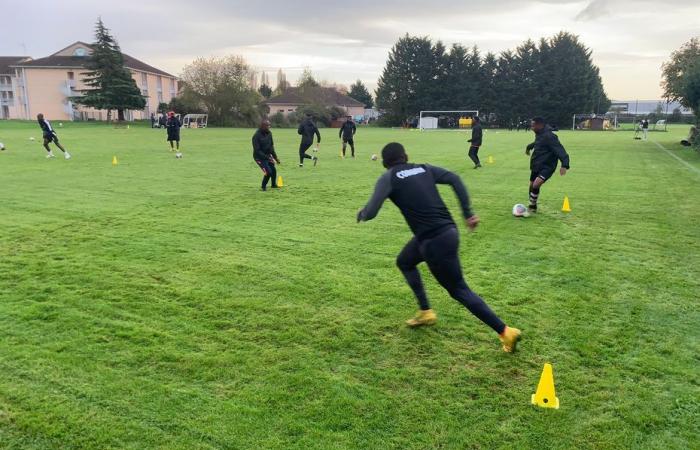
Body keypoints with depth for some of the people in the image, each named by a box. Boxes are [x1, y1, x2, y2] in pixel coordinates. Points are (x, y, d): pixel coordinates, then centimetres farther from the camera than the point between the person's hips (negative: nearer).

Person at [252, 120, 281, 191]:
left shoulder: (269, 133, -2)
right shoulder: (256, 136, -24)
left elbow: (271, 146, 9)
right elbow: (257, 151, -25)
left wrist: (275, 157, 5)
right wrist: (267, 158, -28)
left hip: (268, 155, 7)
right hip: (259, 157, -7)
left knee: (273, 170, 7)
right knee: (268, 172, -14)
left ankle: (274, 184, 33)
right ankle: (264, 186, 10)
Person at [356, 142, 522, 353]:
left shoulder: (388, 178, -4)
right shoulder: (424, 168, 13)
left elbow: (371, 212, -14)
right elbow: (454, 179, 3)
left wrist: (361, 214, 10)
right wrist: (468, 213, 4)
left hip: (434, 240, -8)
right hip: (446, 231, 8)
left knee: (459, 290, 6)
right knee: (404, 262, 28)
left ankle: (506, 332, 10)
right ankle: (426, 312, 33)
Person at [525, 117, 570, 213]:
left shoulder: (549, 136, -22)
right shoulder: (539, 134, 6)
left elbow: (560, 150, -28)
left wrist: (564, 165, -40)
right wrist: (529, 147, 50)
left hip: (547, 167, -9)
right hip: (536, 166, 9)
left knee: (536, 185, -25)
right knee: (532, 186, 14)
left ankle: (532, 206, -7)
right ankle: (533, 207, 32)